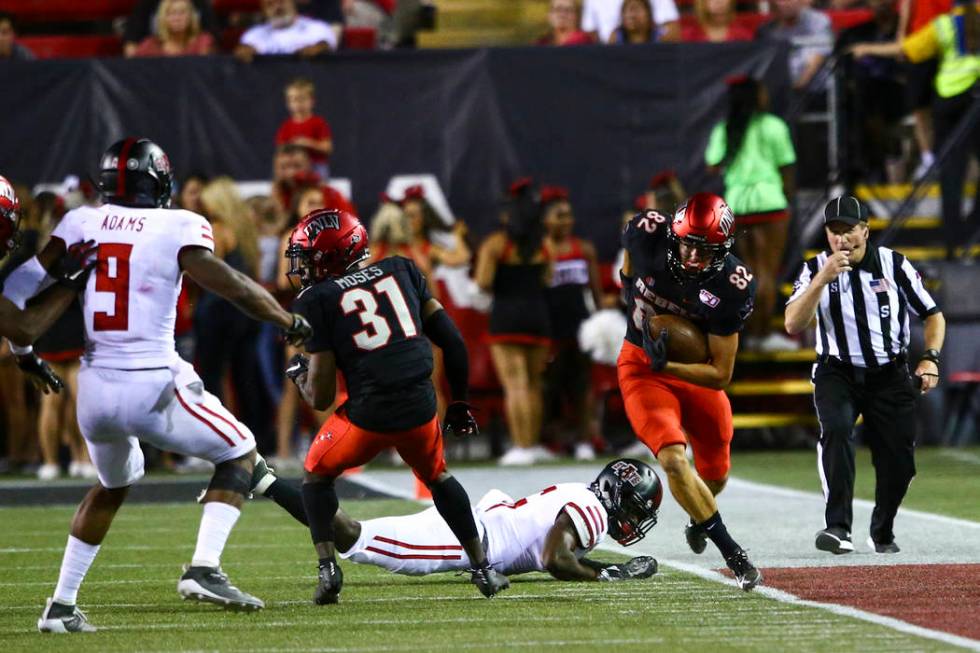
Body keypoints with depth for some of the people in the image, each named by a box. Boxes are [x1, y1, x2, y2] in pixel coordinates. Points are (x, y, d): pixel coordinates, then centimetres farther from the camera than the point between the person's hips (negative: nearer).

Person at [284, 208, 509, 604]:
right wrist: (459, 402, 25)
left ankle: (328, 567, 6)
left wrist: (298, 373, 21)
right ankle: (482, 569, 29)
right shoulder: (400, 271, 14)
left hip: (369, 412, -4)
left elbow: (321, 397, -1)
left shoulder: (317, 301, 1)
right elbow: (452, 341, 14)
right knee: (437, 477, 31)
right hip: (421, 407, 4)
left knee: (317, 475, 23)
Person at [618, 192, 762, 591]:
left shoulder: (732, 286, -27)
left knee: (715, 475, 18)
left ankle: (699, 521, 54)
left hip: (696, 372, 1)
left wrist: (665, 364, -33)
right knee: (674, 460, -22)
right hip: (641, 367, -1)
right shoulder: (648, 235, -23)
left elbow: (721, 375, -23)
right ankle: (733, 555, -15)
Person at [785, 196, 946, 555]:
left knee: (899, 461, -2)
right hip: (838, 374, -1)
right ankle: (838, 527, -35)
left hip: (890, 376, 1)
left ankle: (883, 533, 26)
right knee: (836, 429, -30)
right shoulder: (814, 269, -4)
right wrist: (823, 279, -27)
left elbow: (933, 315, 4)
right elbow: (793, 324, -17)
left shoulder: (893, 265, -4)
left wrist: (930, 358, -12)